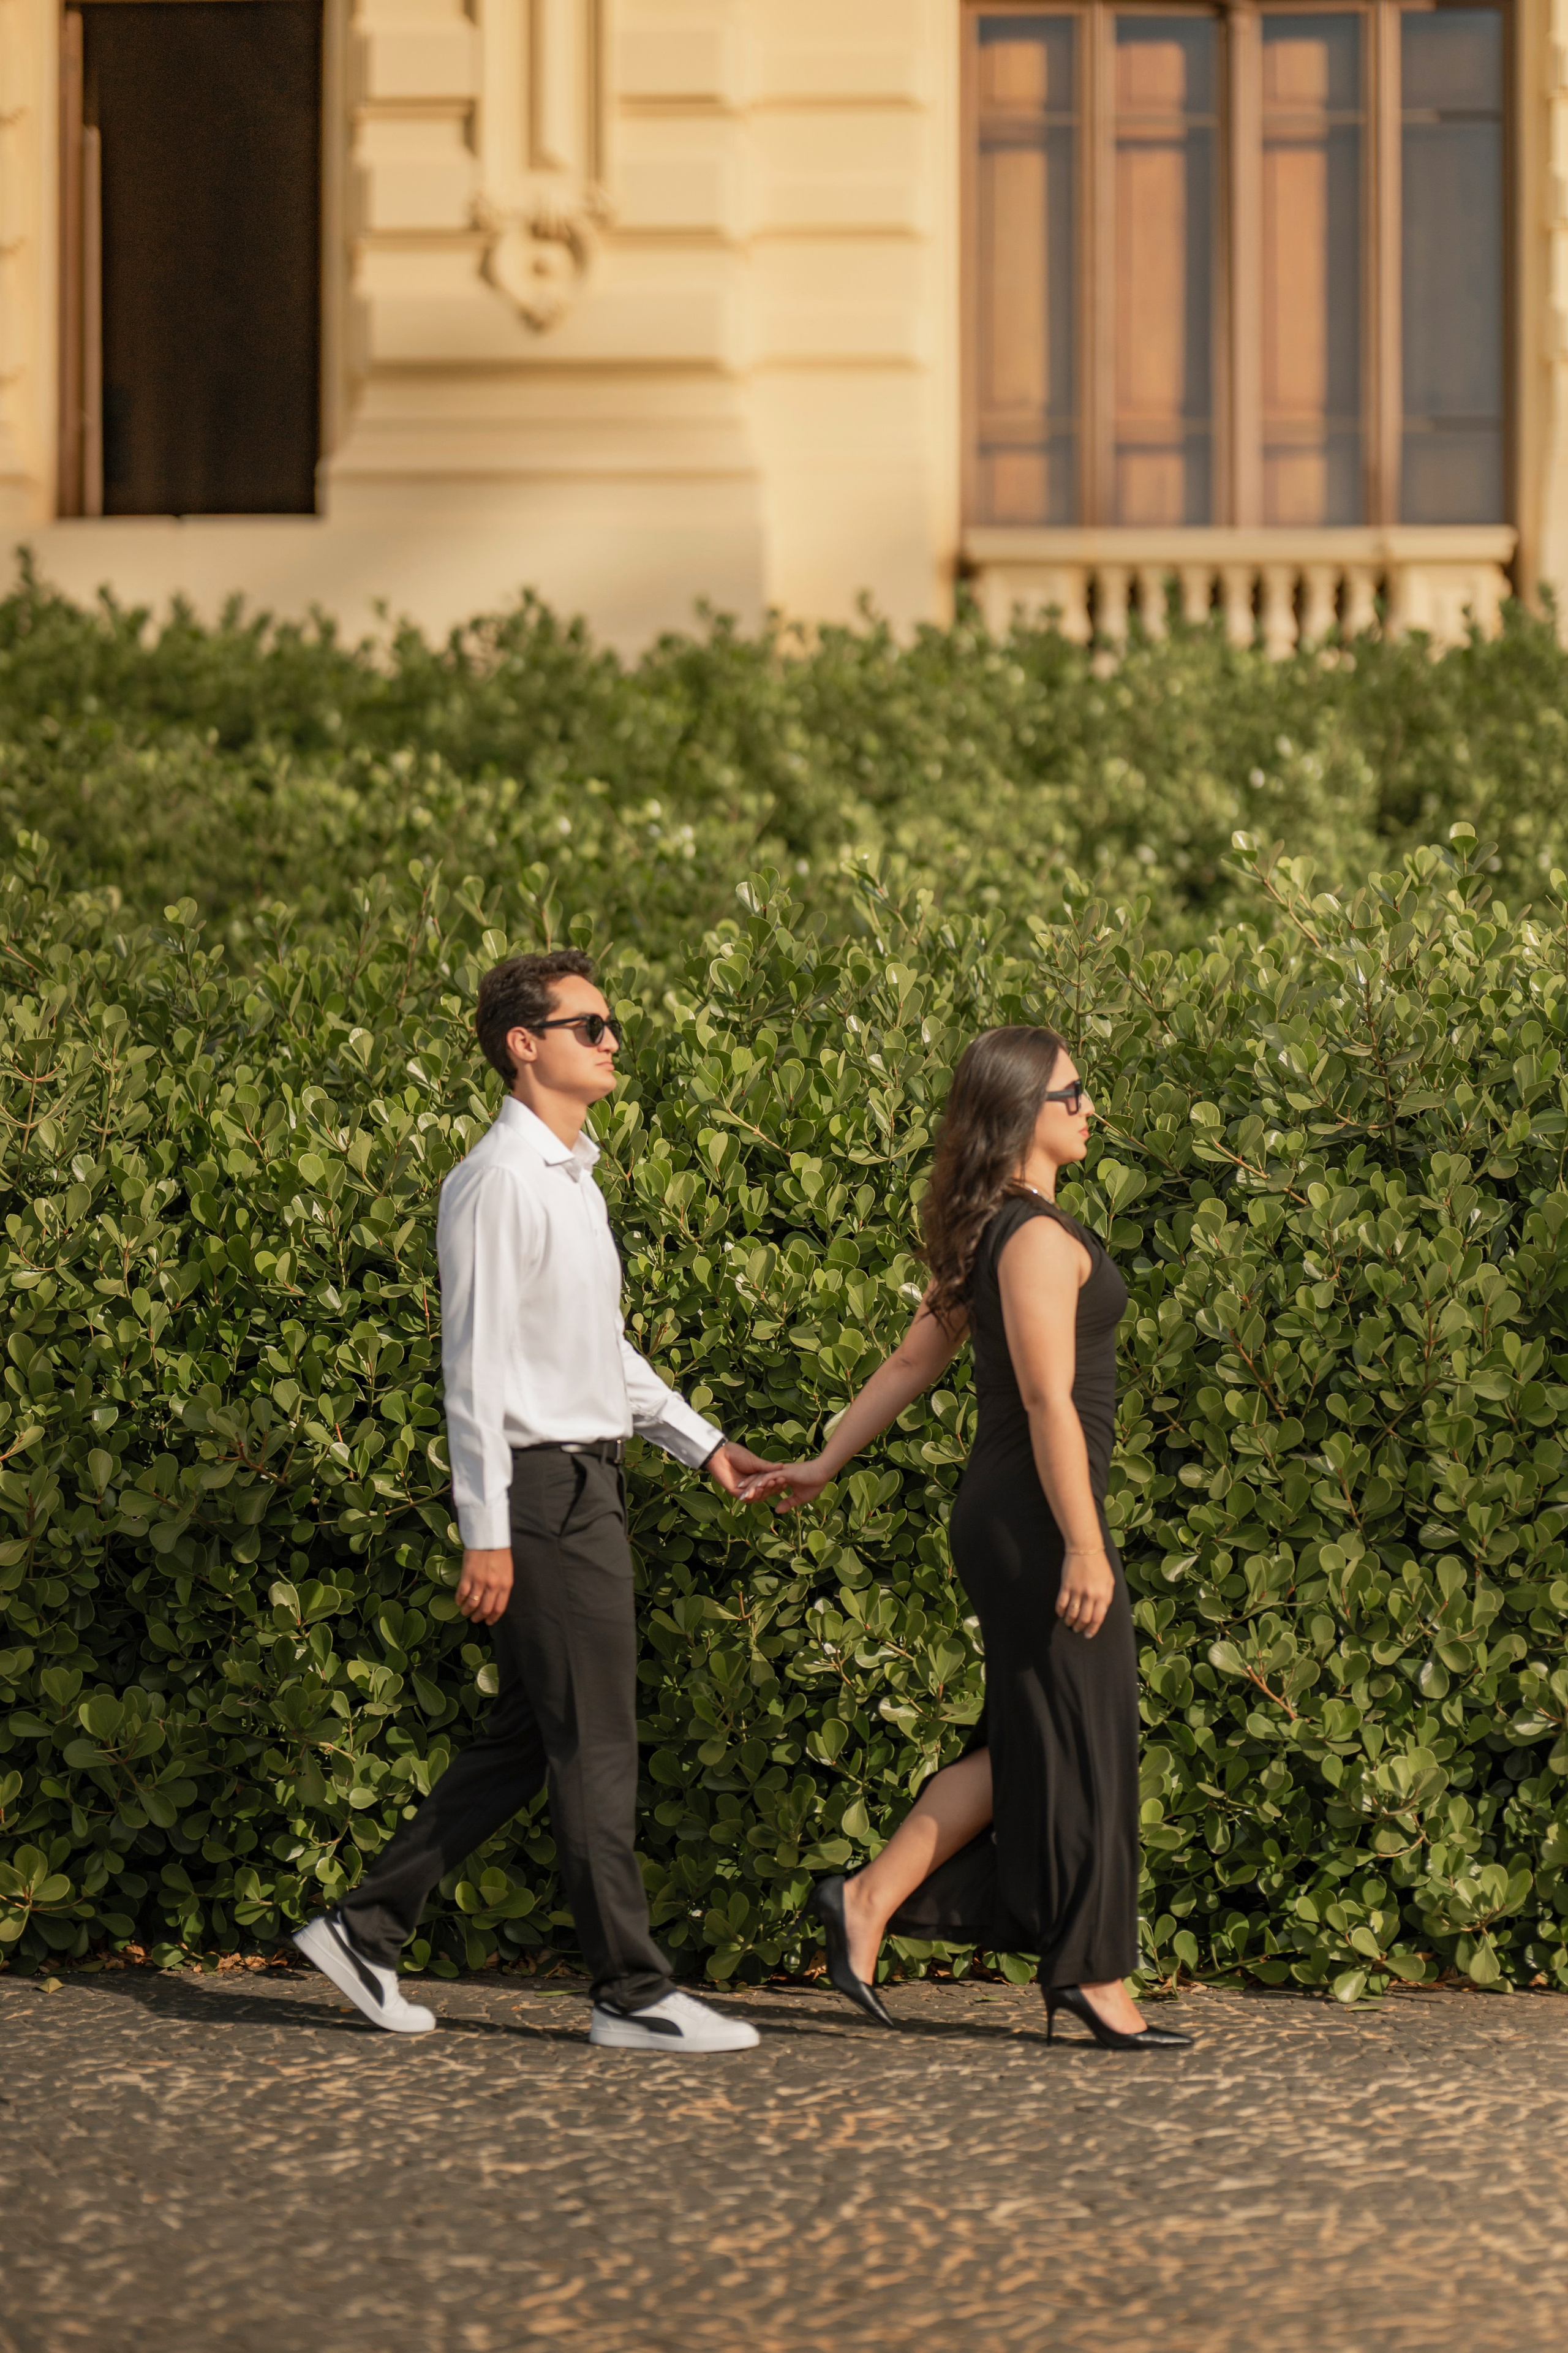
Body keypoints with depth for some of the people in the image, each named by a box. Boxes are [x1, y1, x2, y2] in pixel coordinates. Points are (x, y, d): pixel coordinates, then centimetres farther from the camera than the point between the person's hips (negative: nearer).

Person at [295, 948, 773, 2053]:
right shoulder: (500, 1183, -14)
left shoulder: (573, 1178, 16)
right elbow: (474, 1363, -17)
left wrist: (703, 1442, 17)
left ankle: (366, 1927, 19)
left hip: (590, 1483, 10)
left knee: (529, 1737, 13)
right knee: (595, 1746, -4)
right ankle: (632, 1992, 2)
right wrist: (486, 1532, -19)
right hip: (543, 1485, -10)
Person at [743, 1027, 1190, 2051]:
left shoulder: (990, 1236, 14)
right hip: (1040, 1516, -10)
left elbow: (914, 1360, 18)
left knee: (1029, 1748, 15)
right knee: (1080, 1747, -1)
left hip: (1005, 1515, 10)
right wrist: (1082, 1546, -22)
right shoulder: (1039, 1237, -16)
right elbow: (1048, 1399, -21)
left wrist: (825, 1465, 23)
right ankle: (1096, 1980, 7)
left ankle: (870, 1899, 14)